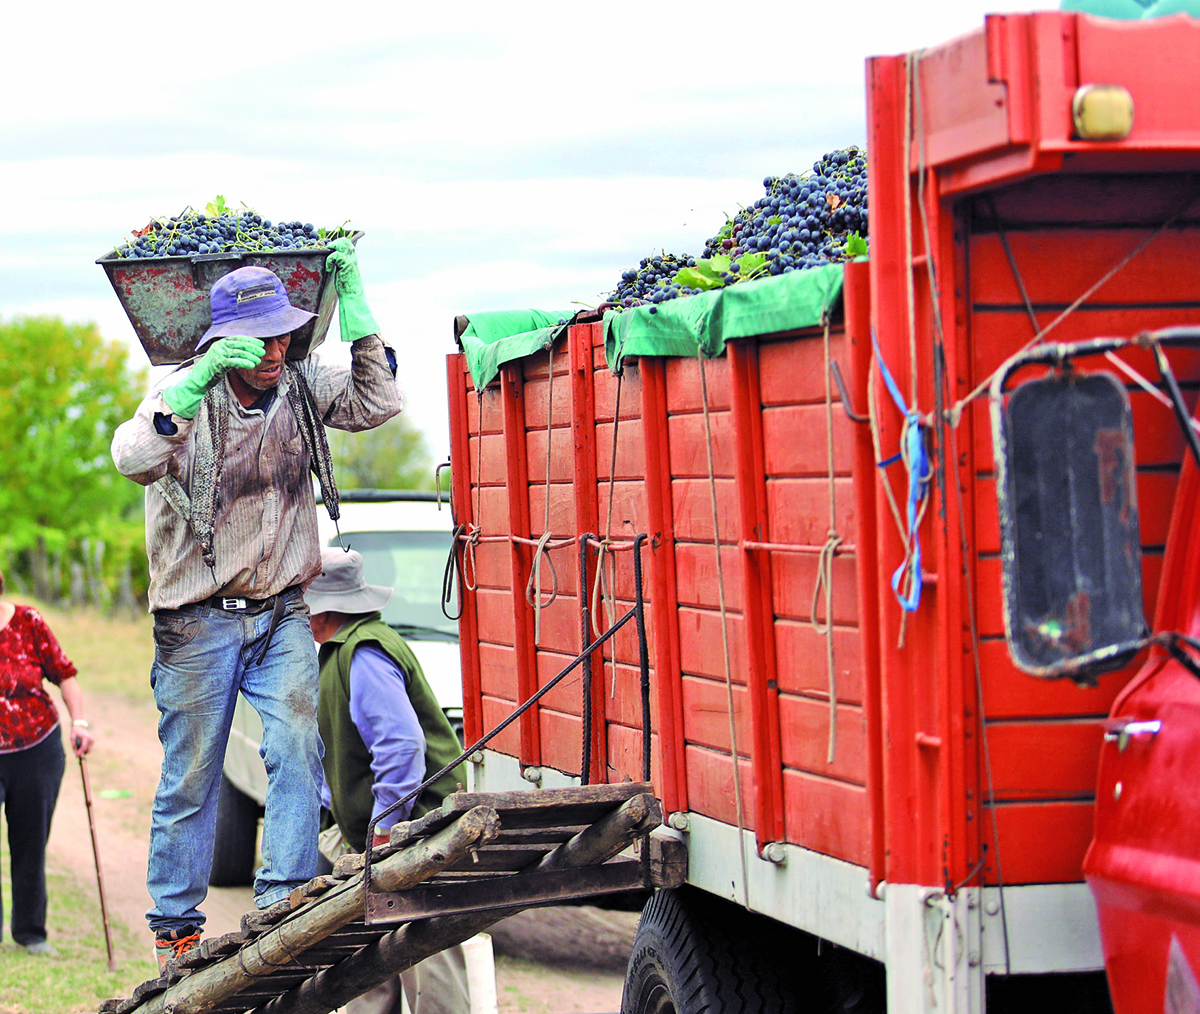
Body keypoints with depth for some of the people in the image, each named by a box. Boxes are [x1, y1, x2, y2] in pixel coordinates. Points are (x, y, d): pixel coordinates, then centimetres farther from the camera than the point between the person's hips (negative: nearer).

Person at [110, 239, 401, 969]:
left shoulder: (303, 387, 1)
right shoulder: (183, 396, -11)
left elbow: (377, 402, -10)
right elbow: (134, 459, -29)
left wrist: (354, 301, -15)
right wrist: (202, 377, -40)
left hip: (281, 612, 3)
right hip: (198, 620, -3)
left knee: (297, 746, -15)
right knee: (190, 776, 3)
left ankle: (285, 899, -11)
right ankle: (175, 924, 13)